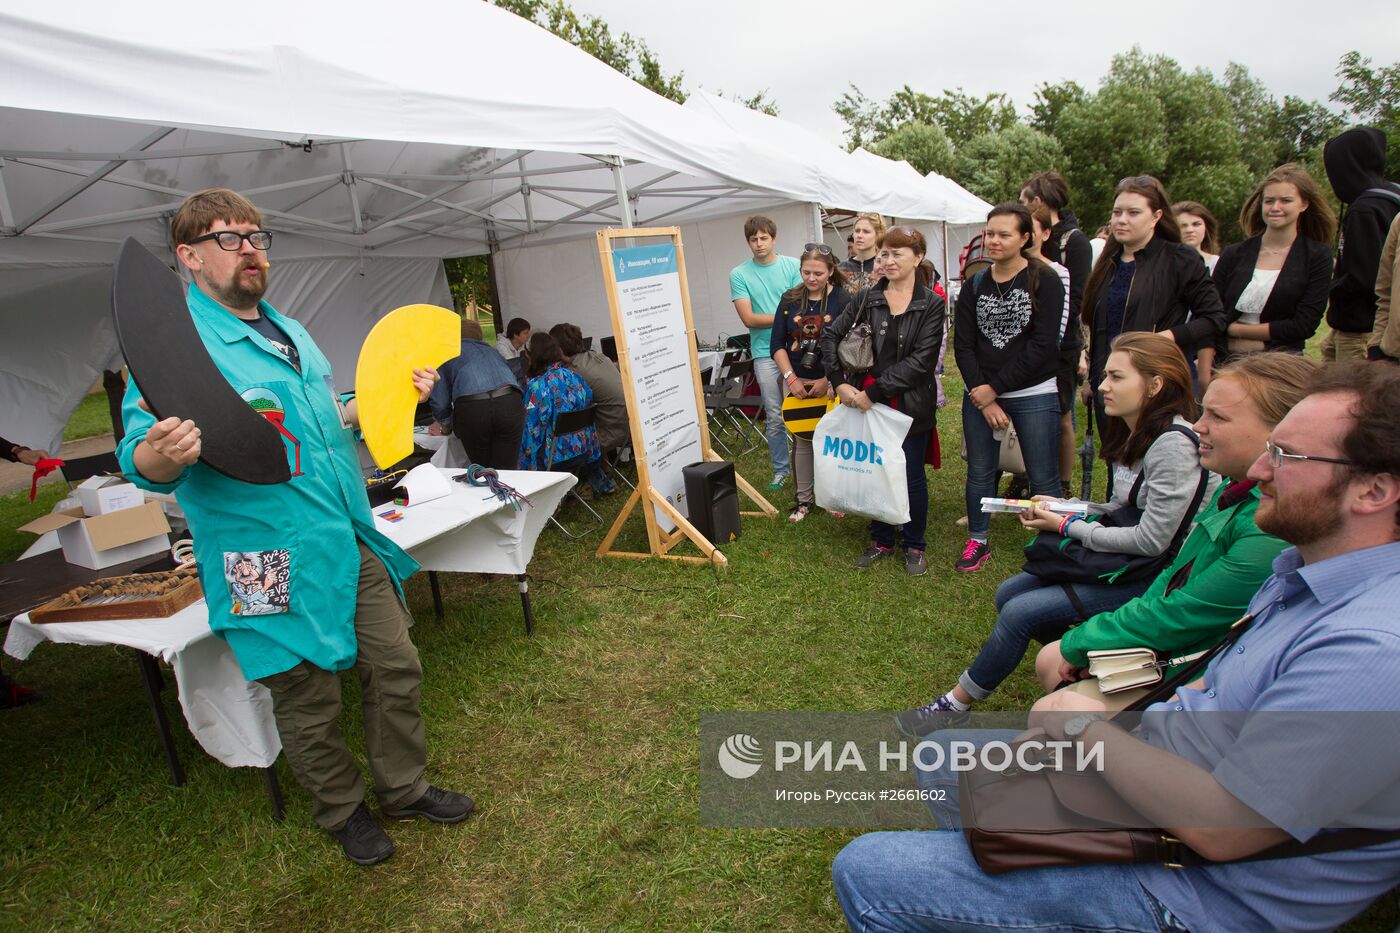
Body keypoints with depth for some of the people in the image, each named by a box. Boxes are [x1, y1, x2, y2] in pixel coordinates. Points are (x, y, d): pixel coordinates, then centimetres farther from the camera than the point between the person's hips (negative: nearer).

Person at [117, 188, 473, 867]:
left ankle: (404, 788, 35)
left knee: (395, 668, 14)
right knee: (310, 701, 8)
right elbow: (139, 458, -18)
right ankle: (342, 811, 33)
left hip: (354, 544, 7)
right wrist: (164, 456, -40)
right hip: (279, 566, -7)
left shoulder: (289, 330, 15)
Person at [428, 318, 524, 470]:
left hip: (471, 407, -2)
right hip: (510, 403, 3)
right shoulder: (490, 349, 35)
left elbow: (439, 400, 14)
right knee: (506, 470, 6)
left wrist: (445, 427, 30)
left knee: (482, 470, 14)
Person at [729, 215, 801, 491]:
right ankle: (781, 470, 17)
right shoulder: (739, 274, 2)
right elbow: (748, 318, -5)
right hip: (765, 352, 0)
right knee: (775, 417, 4)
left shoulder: (792, 266, 4)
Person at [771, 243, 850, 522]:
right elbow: (777, 344, 3)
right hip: (797, 381, 2)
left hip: (831, 381, -2)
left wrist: (828, 381, -13)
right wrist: (791, 379, -7)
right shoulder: (790, 299, 3)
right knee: (801, 441, 6)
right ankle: (804, 499, 19)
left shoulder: (842, 299, -5)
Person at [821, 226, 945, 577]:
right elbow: (831, 335, 6)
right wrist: (840, 382, -6)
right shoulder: (866, 298, 3)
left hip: (910, 405, -2)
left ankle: (914, 545, 26)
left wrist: (875, 391, -16)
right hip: (867, 403, 3)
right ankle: (881, 540, 30)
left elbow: (921, 360, -13)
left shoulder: (931, 304, -5)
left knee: (911, 477, 7)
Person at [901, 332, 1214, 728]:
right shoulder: (1133, 432, 6)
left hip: (1151, 575, -9)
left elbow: (1151, 539, -24)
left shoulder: (1173, 444, -23)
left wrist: (1067, 527, -16)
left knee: (1021, 612, -16)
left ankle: (956, 703, 0)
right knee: (1008, 594, 1)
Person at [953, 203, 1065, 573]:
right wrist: (983, 399, -9)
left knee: (1043, 478, 2)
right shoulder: (974, 285, 7)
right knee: (979, 472, 11)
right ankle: (978, 542, 25)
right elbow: (962, 345, 1)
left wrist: (995, 388, -14)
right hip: (980, 394, 4)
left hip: (1034, 395, -4)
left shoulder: (1045, 281, -5)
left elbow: (1043, 345, -12)